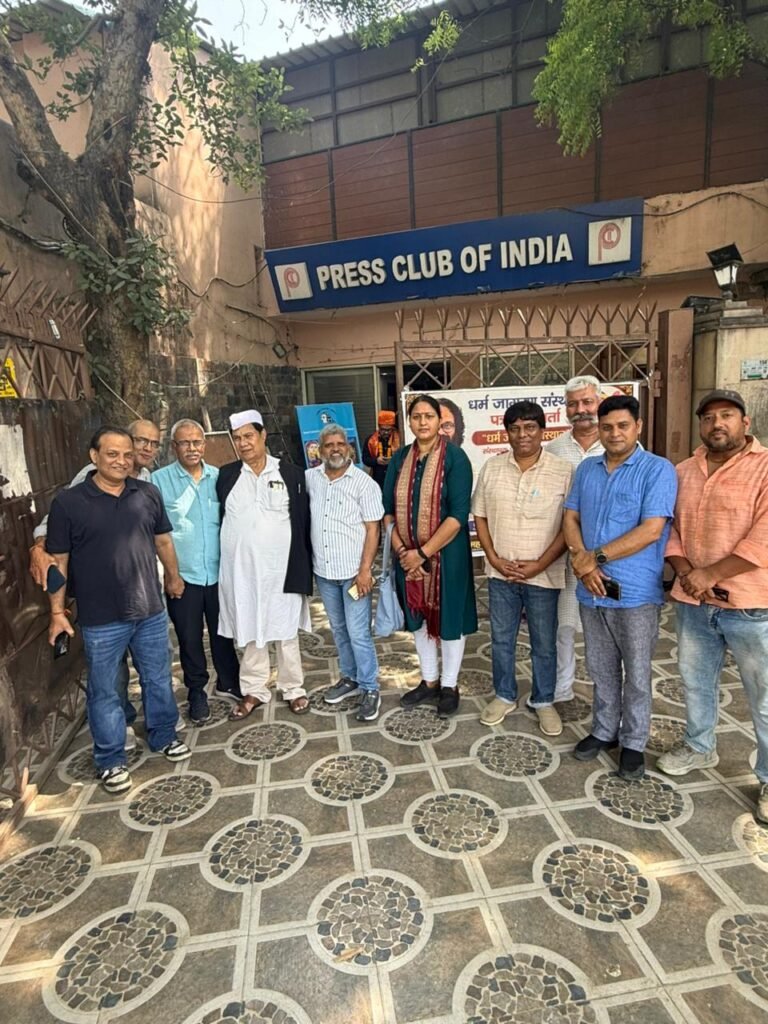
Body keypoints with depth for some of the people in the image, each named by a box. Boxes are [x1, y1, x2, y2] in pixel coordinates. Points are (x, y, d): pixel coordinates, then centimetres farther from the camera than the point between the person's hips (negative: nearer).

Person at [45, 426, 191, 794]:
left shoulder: (148, 494, 0)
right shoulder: (68, 502, -8)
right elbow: (58, 561, -4)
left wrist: (173, 576, 20)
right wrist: (57, 611, -4)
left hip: (151, 611, 3)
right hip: (101, 619, -3)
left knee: (158, 680, 18)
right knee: (105, 691, 12)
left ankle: (163, 735, 40)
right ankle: (110, 759, 30)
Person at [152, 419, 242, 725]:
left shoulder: (219, 477, 3)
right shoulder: (159, 480, -6)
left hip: (218, 572, 2)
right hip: (182, 576, -2)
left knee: (222, 631, 16)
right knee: (190, 637, 11)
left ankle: (228, 682, 36)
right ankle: (196, 691, 30)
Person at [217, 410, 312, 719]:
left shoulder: (291, 473, -1)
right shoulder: (225, 475, 4)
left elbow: (303, 522, -1)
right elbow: (218, 519, 9)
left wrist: (304, 566, -3)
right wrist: (224, 562, 5)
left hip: (280, 568, -2)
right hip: (241, 570, 2)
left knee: (285, 630, 10)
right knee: (249, 632, 13)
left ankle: (294, 689, 25)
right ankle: (255, 690, 28)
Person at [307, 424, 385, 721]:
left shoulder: (364, 482, -9)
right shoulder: (310, 478, 3)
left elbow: (372, 529, -10)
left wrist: (365, 569, -17)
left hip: (353, 571, -5)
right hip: (323, 570, 5)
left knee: (358, 633, -2)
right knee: (339, 629, 18)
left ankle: (370, 689, 13)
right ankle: (350, 678, 34)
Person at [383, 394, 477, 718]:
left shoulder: (455, 457, -11)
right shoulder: (400, 458, 4)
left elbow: (459, 514, -18)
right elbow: (387, 508, 4)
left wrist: (423, 552, -20)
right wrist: (400, 549, -9)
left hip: (446, 553, -5)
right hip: (407, 554, 5)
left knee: (448, 616, 9)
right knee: (418, 616, 15)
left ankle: (449, 686, 27)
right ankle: (429, 681, 34)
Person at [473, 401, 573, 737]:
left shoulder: (563, 471, -9)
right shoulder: (491, 468, 1)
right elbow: (480, 515, 6)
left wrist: (540, 564, -14)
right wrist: (493, 557, -5)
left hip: (543, 575, -2)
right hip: (500, 573, 3)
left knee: (544, 644, 13)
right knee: (501, 640, 16)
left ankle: (543, 701, 34)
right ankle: (504, 696, 36)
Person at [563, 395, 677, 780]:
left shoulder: (658, 470, -9)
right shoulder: (586, 469, 8)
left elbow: (651, 530, -18)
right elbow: (570, 518, 6)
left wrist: (596, 556, -17)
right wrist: (582, 560, -11)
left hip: (636, 592, -4)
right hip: (591, 589, 5)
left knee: (636, 673, 10)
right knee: (601, 669, 18)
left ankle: (633, 742, 28)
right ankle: (604, 731, 35)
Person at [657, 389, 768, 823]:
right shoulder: (684, 472, 8)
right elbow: (668, 527, 8)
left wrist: (710, 573, -17)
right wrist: (685, 571, -8)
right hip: (693, 602, 5)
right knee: (696, 681, 20)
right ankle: (699, 747, 42)